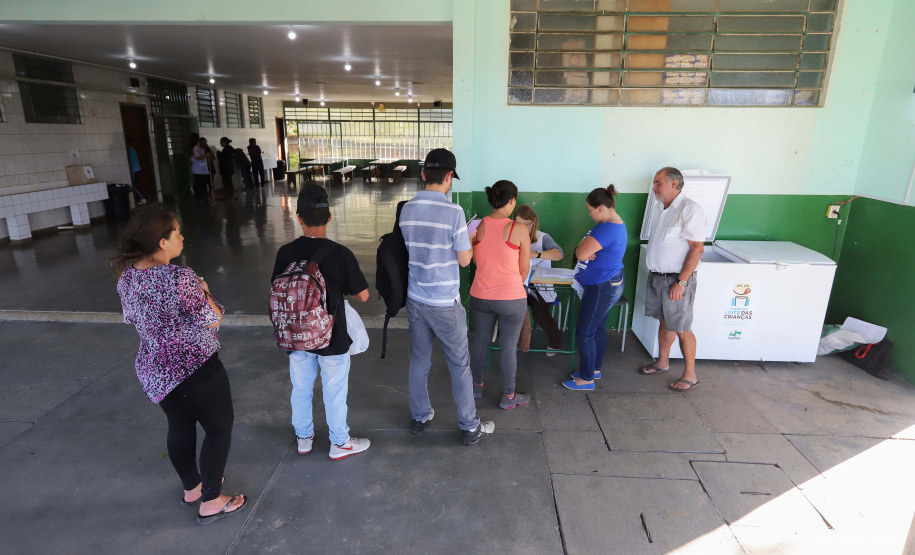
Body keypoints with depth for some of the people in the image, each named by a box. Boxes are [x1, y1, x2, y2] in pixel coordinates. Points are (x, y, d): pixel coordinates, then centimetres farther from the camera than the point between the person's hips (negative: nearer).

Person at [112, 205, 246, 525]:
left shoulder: (126, 276, -1)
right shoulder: (179, 278, -27)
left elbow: (131, 318, 13)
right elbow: (212, 320, -21)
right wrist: (202, 291, -4)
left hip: (154, 370, 8)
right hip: (195, 369, -8)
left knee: (180, 427, 24)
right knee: (219, 428, 10)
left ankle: (192, 488, 43)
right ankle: (210, 502, 20)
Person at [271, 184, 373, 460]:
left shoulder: (285, 253, -12)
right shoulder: (341, 254, -21)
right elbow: (363, 295, -13)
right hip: (331, 338, -3)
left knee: (301, 389, 22)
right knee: (335, 393, 14)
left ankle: (303, 437, 42)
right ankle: (340, 443, 32)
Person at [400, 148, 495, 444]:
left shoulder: (406, 210, 0)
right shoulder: (453, 212, -18)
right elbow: (464, 259, -13)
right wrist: (467, 240, 8)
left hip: (415, 299, 5)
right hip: (445, 303, -5)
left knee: (419, 361, 18)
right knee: (459, 365, 9)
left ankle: (420, 417, 34)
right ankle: (470, 427, 22)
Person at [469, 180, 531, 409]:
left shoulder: (477, 226, -5)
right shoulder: (519, 230, -15)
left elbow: (477, 261, 6)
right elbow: (524, 268, -4)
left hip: (480, 296, 4)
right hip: (511, 299, -4)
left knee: (480, 341, 20)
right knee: (508, 347, 10)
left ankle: (476, 386, 38)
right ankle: (508, 396, 25)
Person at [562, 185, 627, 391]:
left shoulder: (607, 229, -27)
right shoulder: (616, 223, 9)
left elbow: (581, 254, -29)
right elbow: (583, 252, 10)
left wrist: (583, 246, -9)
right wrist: (586, 249, -12)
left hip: (602, 288, -11)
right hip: (608, 283, 11)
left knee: (584, 332, -1)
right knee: (598, 328, 20)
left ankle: (586, 379, 11)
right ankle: (594, 369, 34)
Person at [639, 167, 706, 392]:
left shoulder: (690, 210, -16)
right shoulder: (666, 210, 12)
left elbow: (697, 248, -20)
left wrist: (681, 282, -22)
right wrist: (655, 277, 16)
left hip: (676, 280, -8)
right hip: (657, 277, 8)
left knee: (681, 329, 0)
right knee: (664, 322, 19)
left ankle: (690, 375, 14)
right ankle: (662, 362, 33)